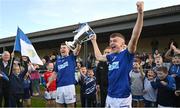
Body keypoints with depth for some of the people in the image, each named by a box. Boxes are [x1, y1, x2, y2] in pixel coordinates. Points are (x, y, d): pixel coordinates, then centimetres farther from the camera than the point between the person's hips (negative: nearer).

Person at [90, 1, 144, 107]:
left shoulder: (127, 54, -9)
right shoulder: (111, 56, 10)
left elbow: (135, 37, -24)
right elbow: (98, 56, 28)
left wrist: (140, 13, -33)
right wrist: (94, 41, 32)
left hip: (123, 97, -7)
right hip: (110, 96, 7)